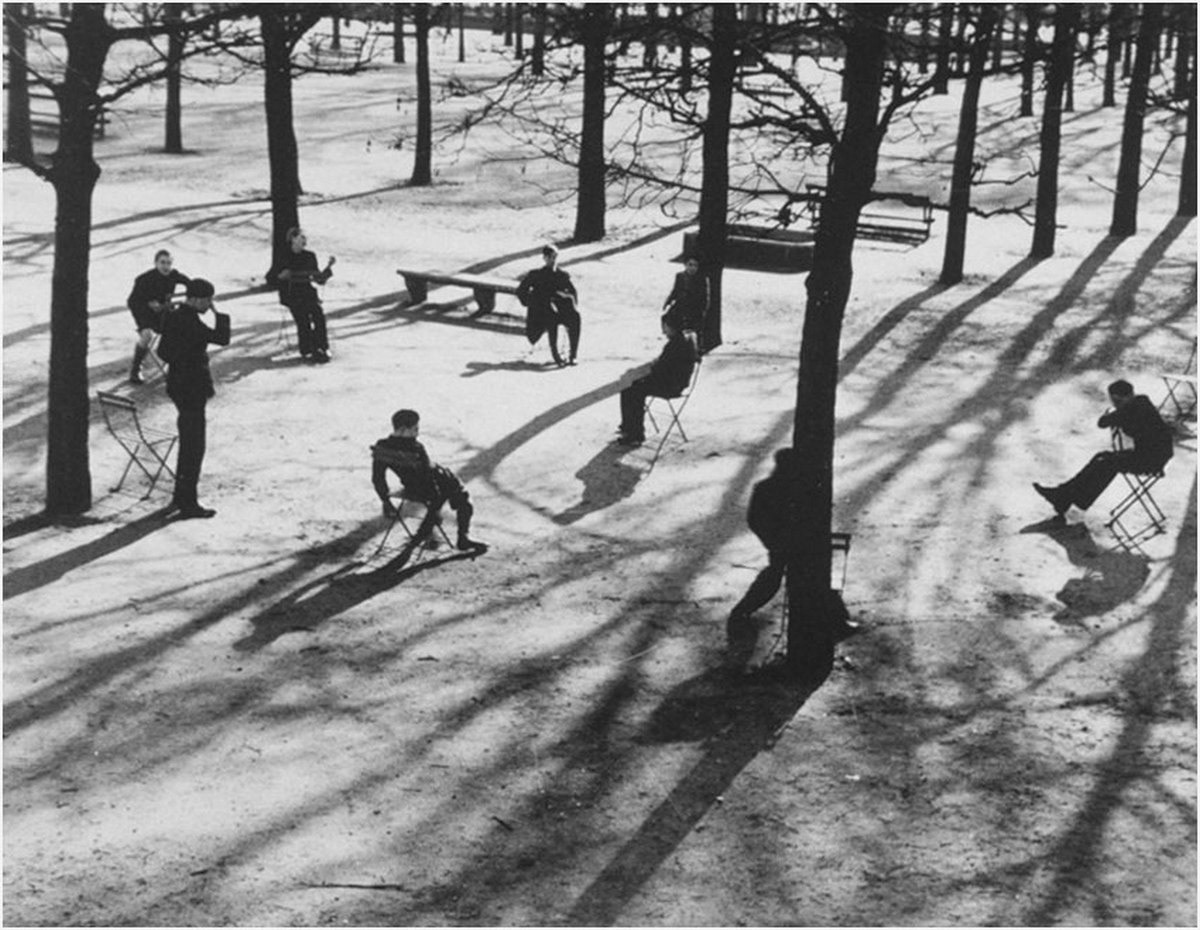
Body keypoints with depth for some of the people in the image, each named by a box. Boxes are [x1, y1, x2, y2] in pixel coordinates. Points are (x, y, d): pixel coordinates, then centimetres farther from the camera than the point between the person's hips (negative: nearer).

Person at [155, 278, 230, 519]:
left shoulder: (173, 316, 7)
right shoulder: (189, 322, -23)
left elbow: (163, 351, 15)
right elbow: (222, 338, -26)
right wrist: (220, 315, -11)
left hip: (178, 385, 10)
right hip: (191, 389, -10)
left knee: (189, 443, 21)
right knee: (194, 446, -3)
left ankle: (180, 497, 32)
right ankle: (188, 504, 0)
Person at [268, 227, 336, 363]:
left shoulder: (310, 256, 10)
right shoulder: (284, 258, -2)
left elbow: (320, 280, 12)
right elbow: (269, 278, -2)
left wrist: (329, 267, -2)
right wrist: (281, 276, -21)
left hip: (307, 292, 3)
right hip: (290, 294, -3)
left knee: (318, 312, -24)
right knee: (302, 315, -26)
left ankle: (321, 348, -19)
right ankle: (307, 351, -17)